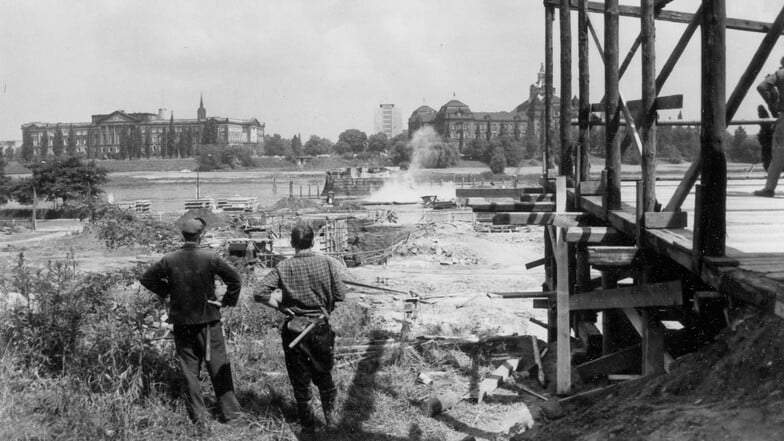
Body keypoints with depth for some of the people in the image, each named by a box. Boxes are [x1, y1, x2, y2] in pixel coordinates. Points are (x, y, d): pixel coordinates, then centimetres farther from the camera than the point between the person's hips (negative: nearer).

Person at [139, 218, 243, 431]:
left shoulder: (170, 260, -5)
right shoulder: (210, 258, -12)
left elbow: (146, 278, 2)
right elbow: (235, 279, -13)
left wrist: (166, 291, 10)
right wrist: (226, 301, -1)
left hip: (182, 323, 2)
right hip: (208, 320, -2)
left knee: (189, 371, 10)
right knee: (219, 368, 9)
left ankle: (199, 418, 11)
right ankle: (230, 413, 15)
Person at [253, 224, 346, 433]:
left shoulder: (283, 267, -9)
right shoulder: (328, 263, -9)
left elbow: (260, 293, -15)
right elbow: (340, 296, -8)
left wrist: (280, 305, -2)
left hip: (294, 328, 0)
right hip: (321, 327, 1)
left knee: (300, 378, 14)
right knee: (323, 373, 20)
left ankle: (307, 422, 23)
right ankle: (330, 416, 23)